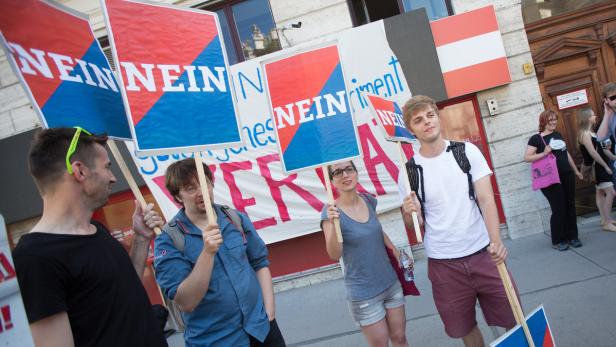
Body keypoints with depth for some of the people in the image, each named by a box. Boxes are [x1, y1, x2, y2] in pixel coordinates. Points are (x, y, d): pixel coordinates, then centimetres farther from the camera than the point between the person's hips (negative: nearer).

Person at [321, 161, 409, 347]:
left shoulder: (369, 200, -2)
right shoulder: (331, 212, -16)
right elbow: (335, 255, -26)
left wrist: (395, 251, 6)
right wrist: (332, 224, -40)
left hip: (391, 283, 5)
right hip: (363, 293, -5)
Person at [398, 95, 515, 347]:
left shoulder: (467, 151, -2)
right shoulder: (409, 172, -3)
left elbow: (486, 199, -8)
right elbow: (413, 225, 5)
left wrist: (496, 241, -23)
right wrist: (410, 213, -19)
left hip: (483, 253, 0)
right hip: (444, 263, 0)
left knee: (512, 320, 7)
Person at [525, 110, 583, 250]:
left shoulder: (558, 135, 14)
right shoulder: (536, 138, -6)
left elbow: (566, 154, 23)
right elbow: (526, 158, -12)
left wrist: (576, 170, 25)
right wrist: (544, 153, -23)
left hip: (567, 176, 6)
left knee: (570, 207, 8)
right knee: (558, 209, -4)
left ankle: (572, 237, 21)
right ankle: (558, 241, 9)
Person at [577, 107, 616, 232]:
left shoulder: (591, 133, 14)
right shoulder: (585, 134, -16)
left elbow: (601, 148, 18)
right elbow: (593, 153, -20)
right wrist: (606, 166, -17)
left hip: (600, 166, 10)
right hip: (596, 167, -10)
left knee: (601, 192, 14)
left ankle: (605, 219, 21)